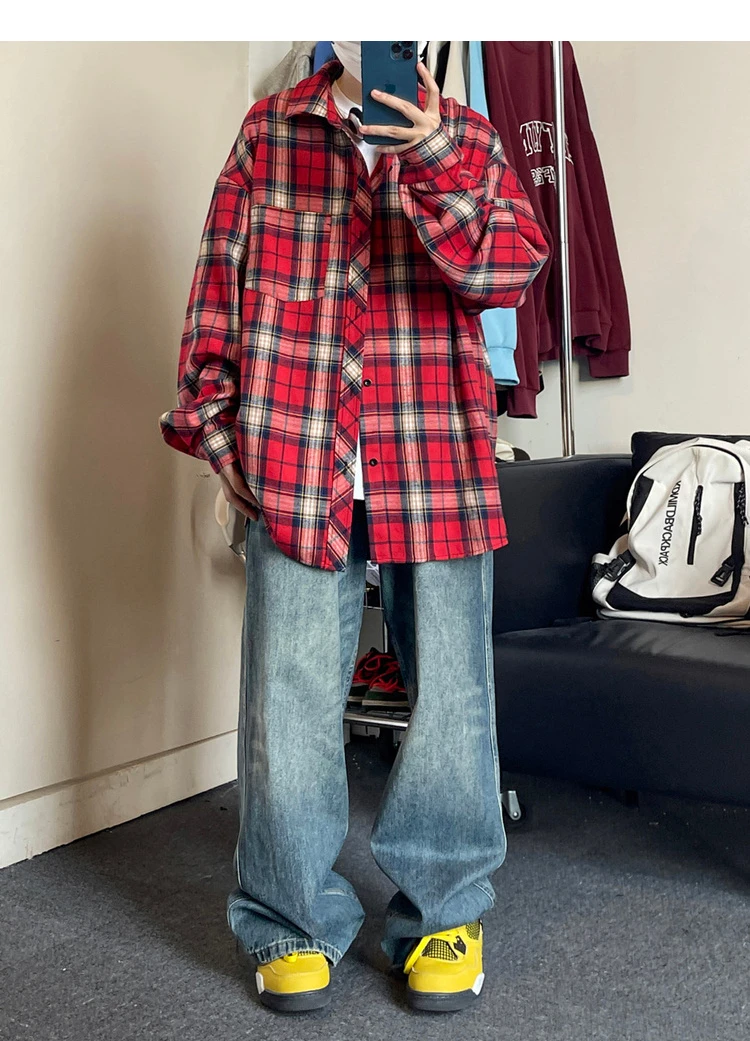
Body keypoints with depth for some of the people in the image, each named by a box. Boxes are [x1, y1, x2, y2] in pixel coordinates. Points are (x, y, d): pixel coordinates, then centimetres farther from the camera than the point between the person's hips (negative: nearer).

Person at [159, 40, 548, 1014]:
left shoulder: (467, 137, 11)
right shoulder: (270, 129, 11)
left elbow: (510, 271, -4)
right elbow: (219, 277, 11)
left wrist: (437, 164, -17)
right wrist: (211, 417, 5)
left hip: (438, 456, 0)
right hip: (293, 452, 0)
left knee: (448, 686, 4)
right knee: (289, 690, 3)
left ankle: (445, 911, 21)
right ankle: (295, 923, 19)